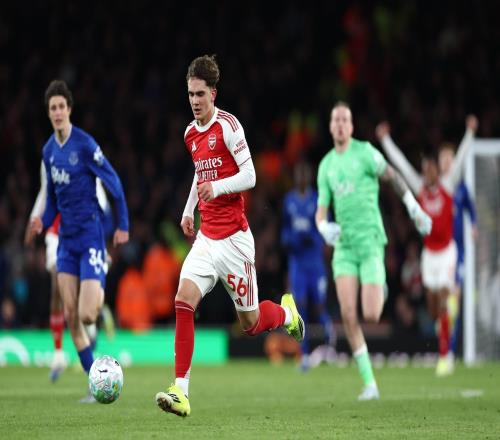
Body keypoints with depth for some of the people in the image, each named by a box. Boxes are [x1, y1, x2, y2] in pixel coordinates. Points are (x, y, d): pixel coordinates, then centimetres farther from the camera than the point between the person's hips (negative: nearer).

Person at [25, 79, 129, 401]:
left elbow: (114, 183, -9)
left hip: (90, 234, -7)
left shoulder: (85, 144, -14)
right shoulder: (48, 150, 8)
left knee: (87, 315, -16)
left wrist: (124, 226, -8)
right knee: (71, 316, 1)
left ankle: (101, 292, 21)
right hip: (66, 238, 7)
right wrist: (42, 223, 0)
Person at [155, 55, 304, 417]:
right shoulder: (190, 133, 10)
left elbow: (249, 176, -13)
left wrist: (217, 187, -28)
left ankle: (286, 313, 40)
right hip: (206, 236, 6)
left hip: (234, 238, -6)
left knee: (251, 323, 4)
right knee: (184, 301, -15)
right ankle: (181, 391, -19)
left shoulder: (228, 126, -12)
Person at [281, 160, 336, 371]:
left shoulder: (317, 200, -3)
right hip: (296, 261, 3)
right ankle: (304, 355, -1)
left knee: (318, 305, -2)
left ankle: (328, 326, 34)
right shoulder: (289, 200, 9)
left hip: (315, 260, -2)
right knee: (300, 306, -5)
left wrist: (314, 239, -21)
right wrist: (286, 241, -1)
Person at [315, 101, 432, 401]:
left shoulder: (364, 152, -4)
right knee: (348, 314, -13)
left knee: (371, 315, -13)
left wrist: (415, 208, -5)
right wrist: (325, 228, -10)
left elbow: (392, 175, 4)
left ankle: (380, 290, 26)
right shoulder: (326, 166, 10)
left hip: (370, 241, -4)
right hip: (344, 245, 4)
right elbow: (321, 213, 12)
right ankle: (369, 383, -5)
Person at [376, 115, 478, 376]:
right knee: (432, 308, 5)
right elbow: (400, 164, 6)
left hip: (446, 251, -4)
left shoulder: (448, 185, -4)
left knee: (442, 303, -11)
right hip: (428, 252, 4)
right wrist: (385, 140, 7)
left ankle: (445, 356, -9)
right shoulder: (420, 187, 3)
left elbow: (460, 159, -10)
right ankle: (445, 348, 25)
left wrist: (470, 133, -18)